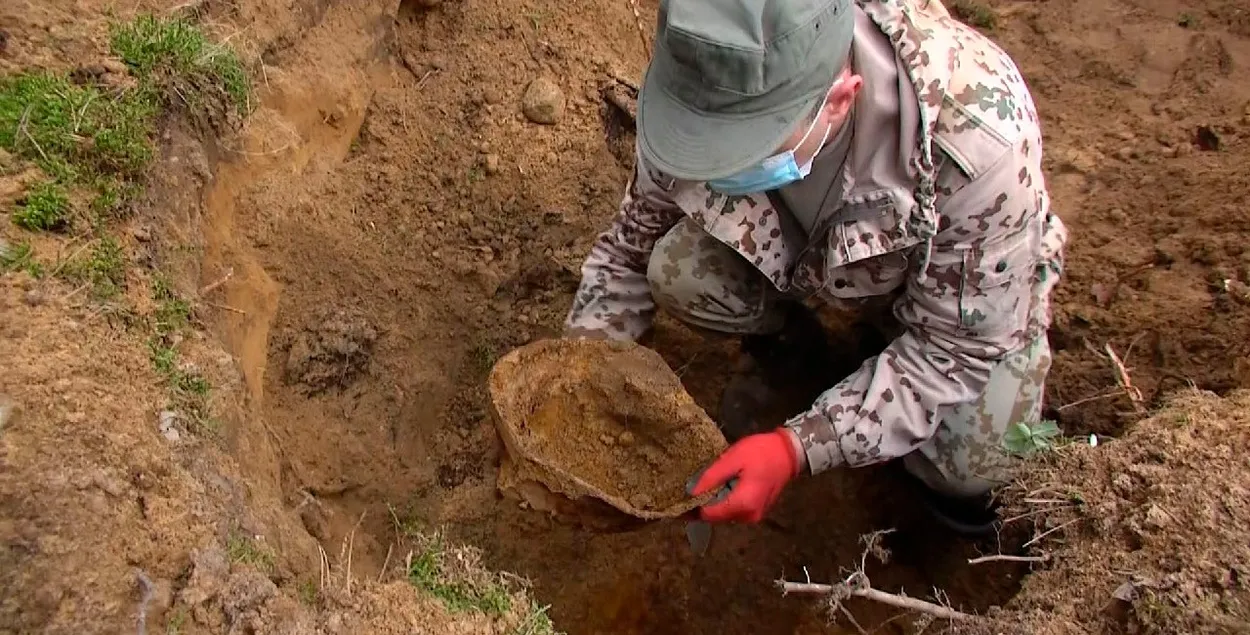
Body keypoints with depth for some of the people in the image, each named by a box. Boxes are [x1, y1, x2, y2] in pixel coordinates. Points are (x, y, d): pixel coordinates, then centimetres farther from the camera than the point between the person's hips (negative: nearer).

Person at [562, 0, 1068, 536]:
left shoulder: (978, 142, -41)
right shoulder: (700, 91, -29)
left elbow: (959, 346, -28)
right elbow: (632, 245, -10)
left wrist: (797, 449, -36)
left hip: (969, 286, -2)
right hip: (817, 250, 3)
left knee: (975, 459, -26)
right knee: (677, 270, -24)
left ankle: (941, 468, 11)